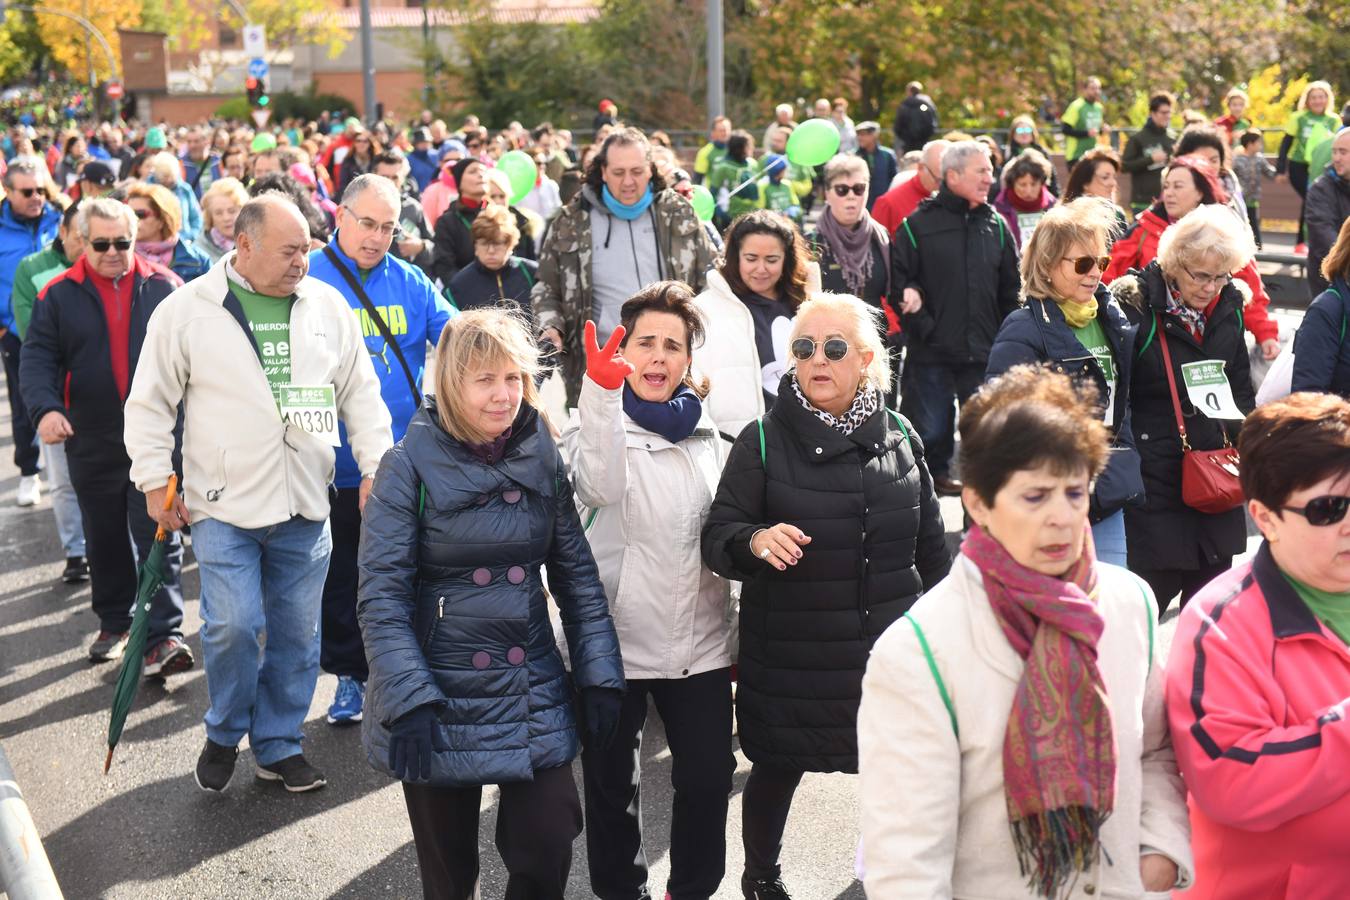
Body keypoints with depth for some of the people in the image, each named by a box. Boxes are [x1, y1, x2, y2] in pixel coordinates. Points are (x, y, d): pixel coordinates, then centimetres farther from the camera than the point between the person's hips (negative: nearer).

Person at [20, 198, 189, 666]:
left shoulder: (164, 287, 1)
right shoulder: (59, 294, 2)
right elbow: (38, 357, -2)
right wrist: (45, 407, -19)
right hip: (92, 442, 2)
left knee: (158, 538, -6)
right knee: (105, 539, 15)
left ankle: (164, 636, -5)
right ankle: (114, 623, 31)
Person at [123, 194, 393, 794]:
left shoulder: (328, 306, 5)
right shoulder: (187, 310, -4)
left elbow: (361, 394, 11)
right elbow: (150, 403, 2)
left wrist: (376, 468, 4)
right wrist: (155, 484, 0)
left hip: (305, 507, 3)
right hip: (223, 505, -3)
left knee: (296, 633, 9)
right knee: (234, 625, -9)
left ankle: (279, 744, 26)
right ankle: (223, 733, 18)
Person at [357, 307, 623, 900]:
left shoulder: (541, 460, 3)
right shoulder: (411, 466, -9)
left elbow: (577, 575, 7)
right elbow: (381, 596, -13)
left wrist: (599, 675, 0)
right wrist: (406, 704, -20)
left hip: (533, 693, 3)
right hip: (442, 701, -3)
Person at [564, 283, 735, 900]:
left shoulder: (703, 433, 7)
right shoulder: (599, 421, -8)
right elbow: (597, 485, -33)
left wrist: (736, 633, 18)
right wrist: (601, 388, -47)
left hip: (701, 643, 4)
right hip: (614, 641, -3)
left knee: (709, 777, 8)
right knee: (612, 786, 11)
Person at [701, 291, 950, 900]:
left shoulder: (899, 437, 4)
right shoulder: (763, 442, -6)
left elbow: (929, 544, 13)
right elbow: (716, 539, -10)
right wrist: (755, 541, -32)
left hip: (890, 648, 2)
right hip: (789, 658, -2)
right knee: (778, 769, 13)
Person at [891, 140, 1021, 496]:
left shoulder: (996, 224, 10)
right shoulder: (920, 223, -3)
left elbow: (1011, 289, 13)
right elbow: (897, 283, -4)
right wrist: (923, 326, -15)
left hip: (984, 355, 3)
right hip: (931, 353, -3)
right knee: (930, 428, 4)